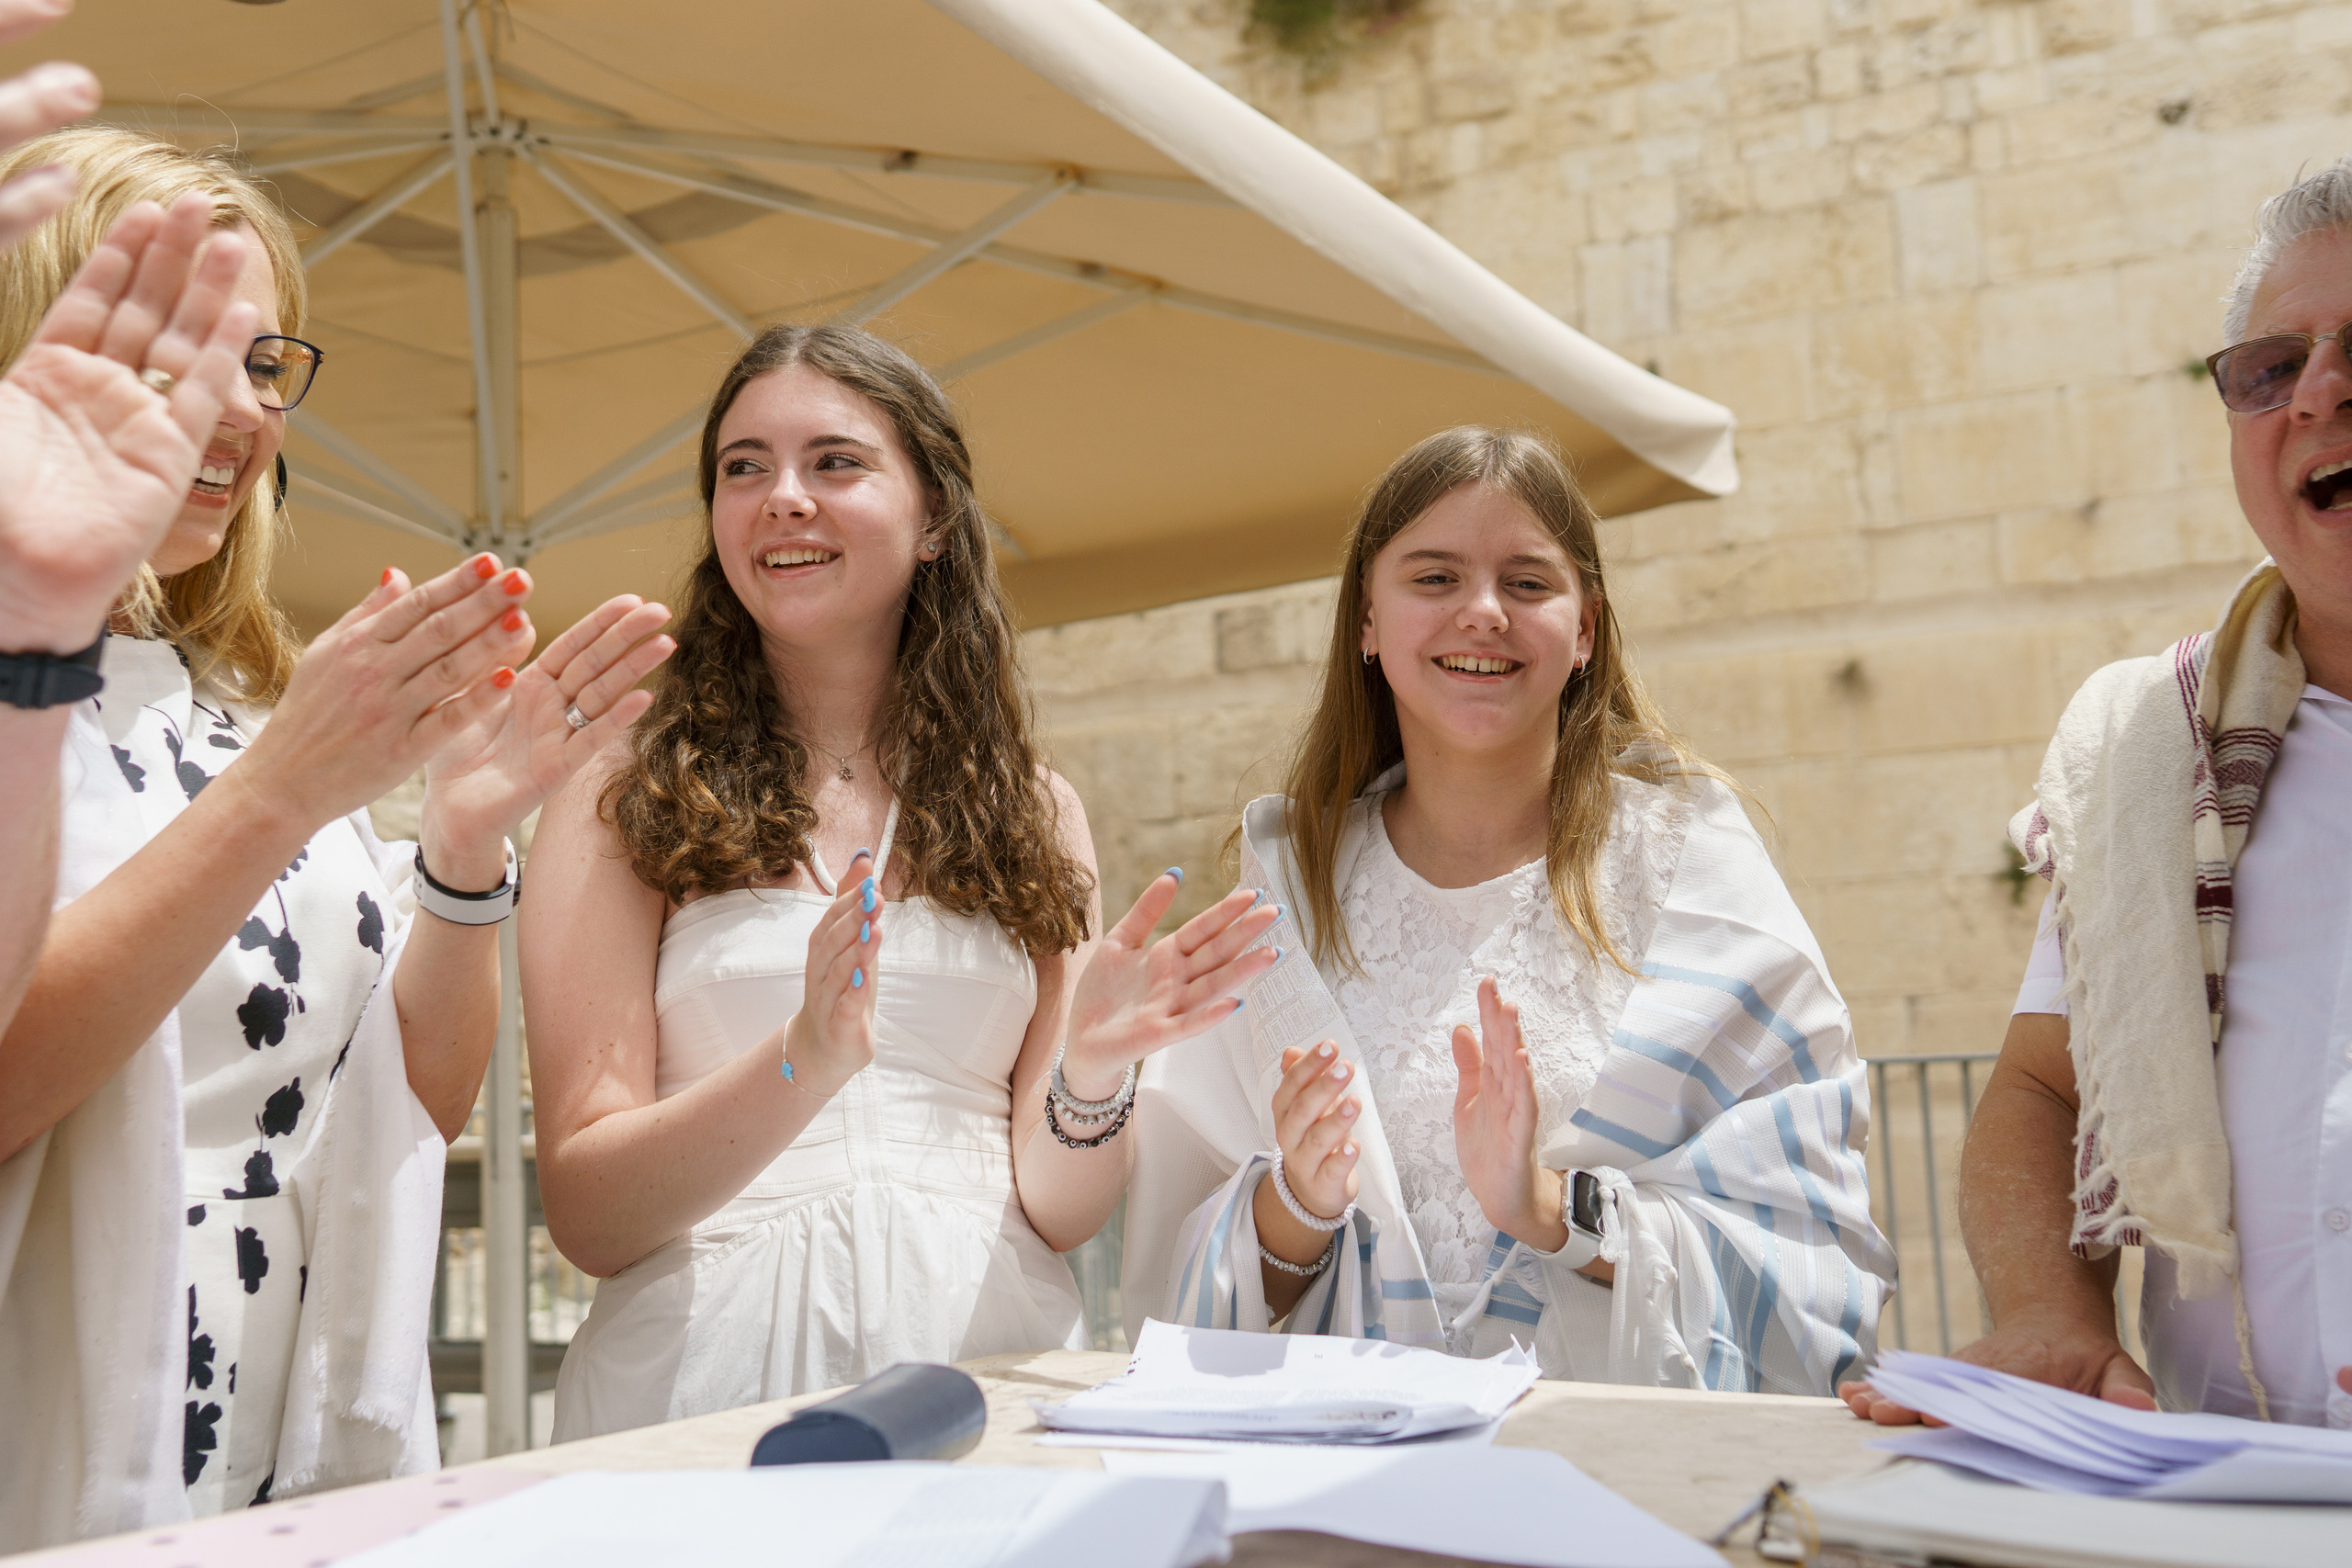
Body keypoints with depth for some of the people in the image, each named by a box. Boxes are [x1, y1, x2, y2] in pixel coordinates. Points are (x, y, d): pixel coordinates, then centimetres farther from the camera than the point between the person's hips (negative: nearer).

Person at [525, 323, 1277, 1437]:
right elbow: (585, 1216, -3)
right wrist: (806, 1060, -19)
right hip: (711, 1362, -1)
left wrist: (1092, 1071, -12)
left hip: (983, 1351, 2)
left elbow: (1054, 1214, 8)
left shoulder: (1030, 812, 11)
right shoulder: (624, 803, 3)